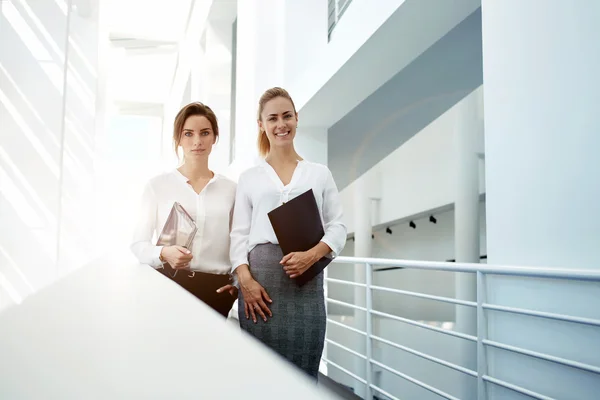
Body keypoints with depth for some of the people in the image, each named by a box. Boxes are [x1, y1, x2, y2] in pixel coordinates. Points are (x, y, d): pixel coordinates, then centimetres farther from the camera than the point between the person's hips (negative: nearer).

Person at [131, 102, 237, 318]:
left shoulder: (230, 189, 7)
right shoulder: (157, 185, 1)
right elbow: (138, 243, 0)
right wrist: (163, 253, -20)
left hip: (217, 289, 2)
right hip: (168, 283, -1)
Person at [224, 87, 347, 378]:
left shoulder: (320, 173, 11)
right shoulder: (249, 178, 11)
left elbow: (337, 226, 7)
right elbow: (239, 234, 6)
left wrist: (312, 255, -12)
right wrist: (245, 279, -9)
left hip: (306, 278, 0)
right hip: (260, 278, 0)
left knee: (303, 370, 0)